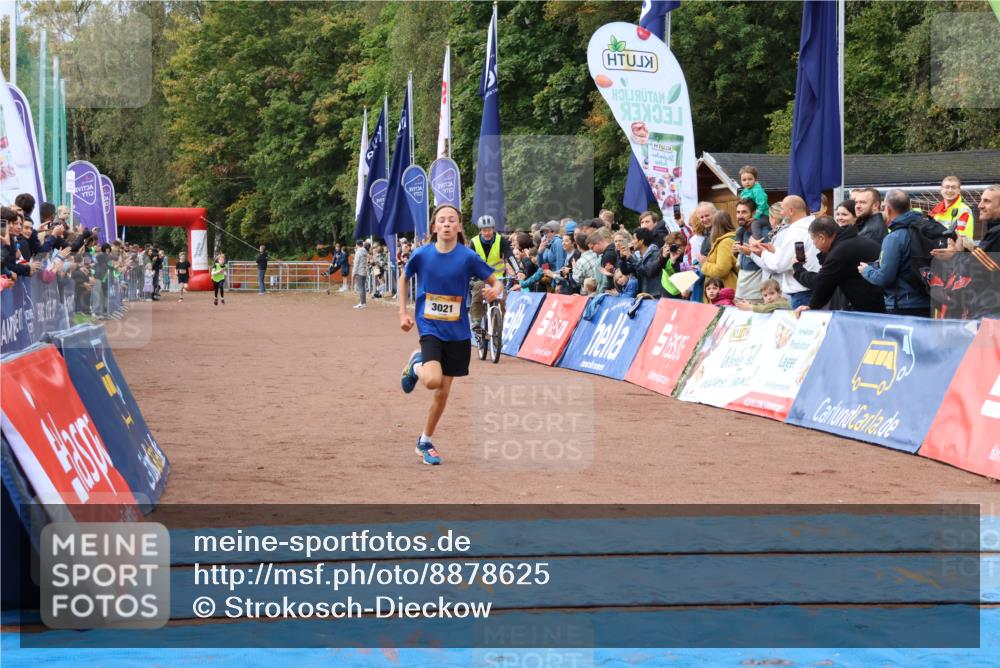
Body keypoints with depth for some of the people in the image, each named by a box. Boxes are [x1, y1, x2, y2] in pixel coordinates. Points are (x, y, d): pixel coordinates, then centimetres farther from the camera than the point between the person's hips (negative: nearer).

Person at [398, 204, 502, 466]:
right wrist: (403, 312, 5)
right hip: (429, 327, -1)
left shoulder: (468, 257, -9)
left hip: (457, 332, 1)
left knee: (443, 390, 7)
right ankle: (416, 364, 12)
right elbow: (404, 278, 11)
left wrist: (494, 290, -27)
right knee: (432, 380, -24)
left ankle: (425, 442, 25)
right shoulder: (422, 254, -7)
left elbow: (495, 281, -4)